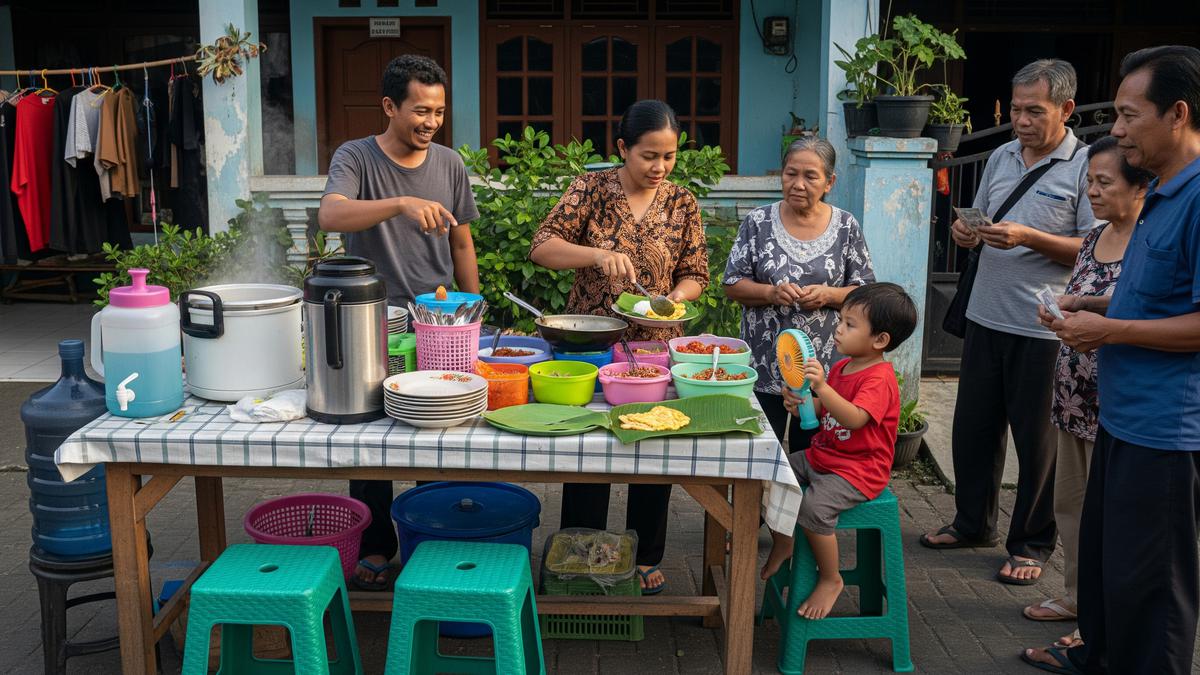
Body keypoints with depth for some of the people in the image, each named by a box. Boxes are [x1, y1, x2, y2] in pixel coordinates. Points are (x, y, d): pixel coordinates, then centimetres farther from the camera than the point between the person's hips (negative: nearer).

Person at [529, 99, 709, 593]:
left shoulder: (682, 204, 2)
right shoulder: (591, 190, -4)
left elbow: (694, 275, 4)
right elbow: (542, 247, -11)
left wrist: (675, 299, -18)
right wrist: (598, 255, -26)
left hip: (656, 347, 2)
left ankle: (645, 557, 29)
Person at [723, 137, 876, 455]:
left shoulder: (846, 227, 1)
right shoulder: (758, 222, 0)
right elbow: (732, 285, 0)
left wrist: (828, 295, -16)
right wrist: (771, 293, -18)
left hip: (823, 367, 1)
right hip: (764, 366, 0)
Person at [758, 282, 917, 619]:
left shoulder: (879, 379, -20)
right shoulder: (840, 367, 9)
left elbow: (854, 419, -35)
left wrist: (821, 386, -45)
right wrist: (800, 404, -5)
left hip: (857, 470, -9)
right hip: (820, 456, 9)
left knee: (813, 506, -32)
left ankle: (830, 579, -9)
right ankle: (782, 542, 22)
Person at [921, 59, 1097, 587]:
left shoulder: (1086, 167, -8)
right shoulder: (1001, 157, 11)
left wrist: (1028, 238, -23)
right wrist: (965, 232, -2)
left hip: (1044, 328, -6)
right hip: (987, 316, 6)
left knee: (1038, 439, 5)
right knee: (972, 426, 14)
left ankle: (1032, 543, 21)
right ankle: (973, 523, 32)